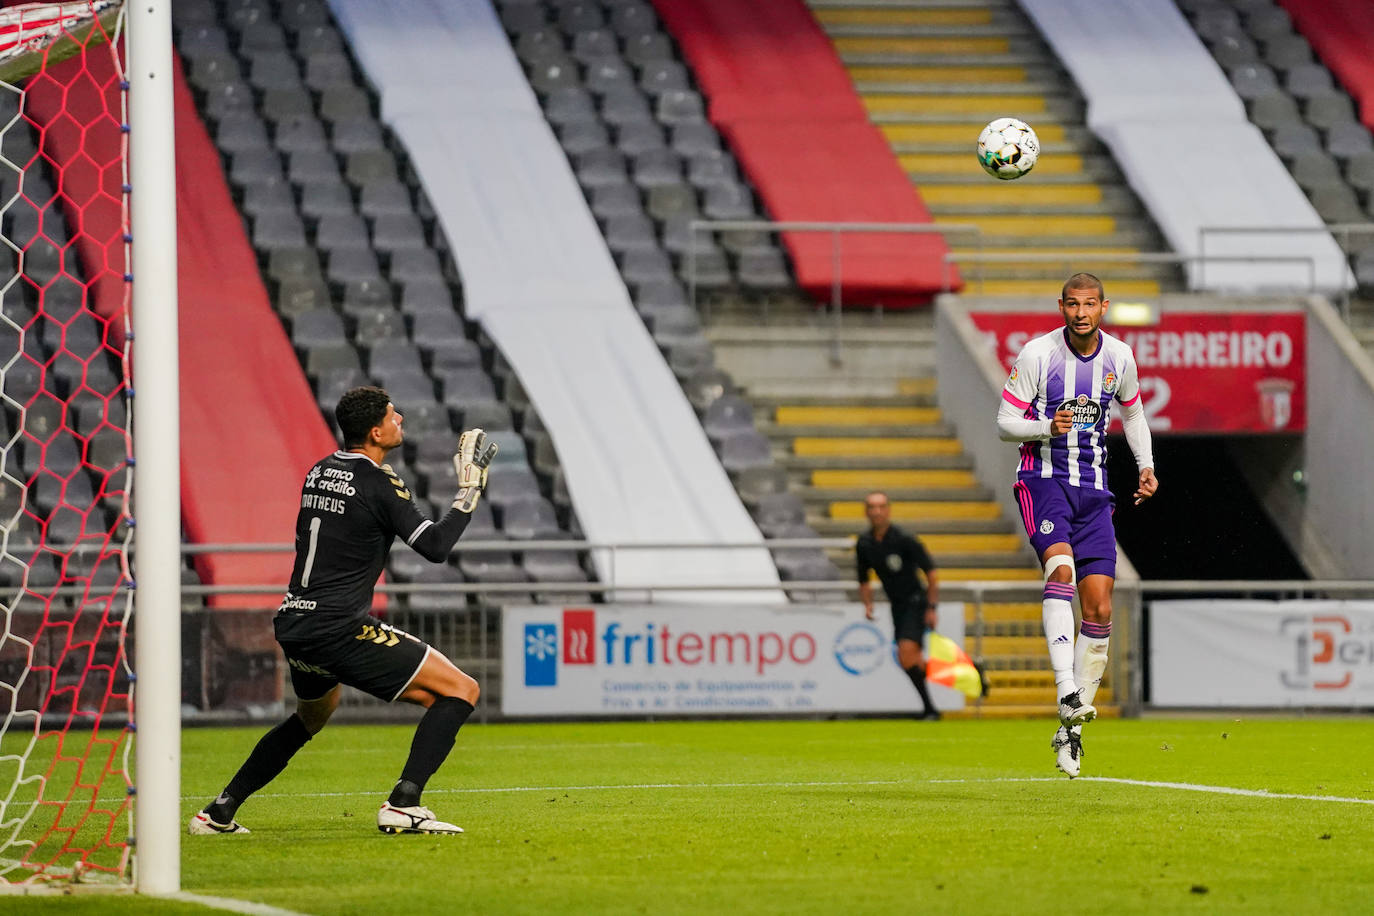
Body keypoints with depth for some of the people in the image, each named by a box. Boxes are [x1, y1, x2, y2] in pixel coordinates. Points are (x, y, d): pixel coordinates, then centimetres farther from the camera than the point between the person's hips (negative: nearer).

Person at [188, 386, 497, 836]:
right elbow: (435, 546, -13)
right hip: (340, 629, -9)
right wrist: (469, 491, -4)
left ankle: (219, 812, 31)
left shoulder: (320, 472, 13)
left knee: (313, 714, 36)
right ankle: (403, 805, -17)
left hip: (294, 625, 9)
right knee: (461, 691, -6)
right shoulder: (378, 483, -11)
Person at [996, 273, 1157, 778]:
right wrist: (1048, 428, -22)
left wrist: (1146, 466, 11)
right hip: (1043, 481, -4)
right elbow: (1006, 422, -4)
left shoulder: (1119, 357, 4)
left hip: (1094, 490, 4)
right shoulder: (1037, 353, -8)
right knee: (1061, 567, -32)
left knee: (1099, 609, -3)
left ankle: (1070, 730, 8)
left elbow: (1132, 413, 23)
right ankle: (1067, 693, -40)